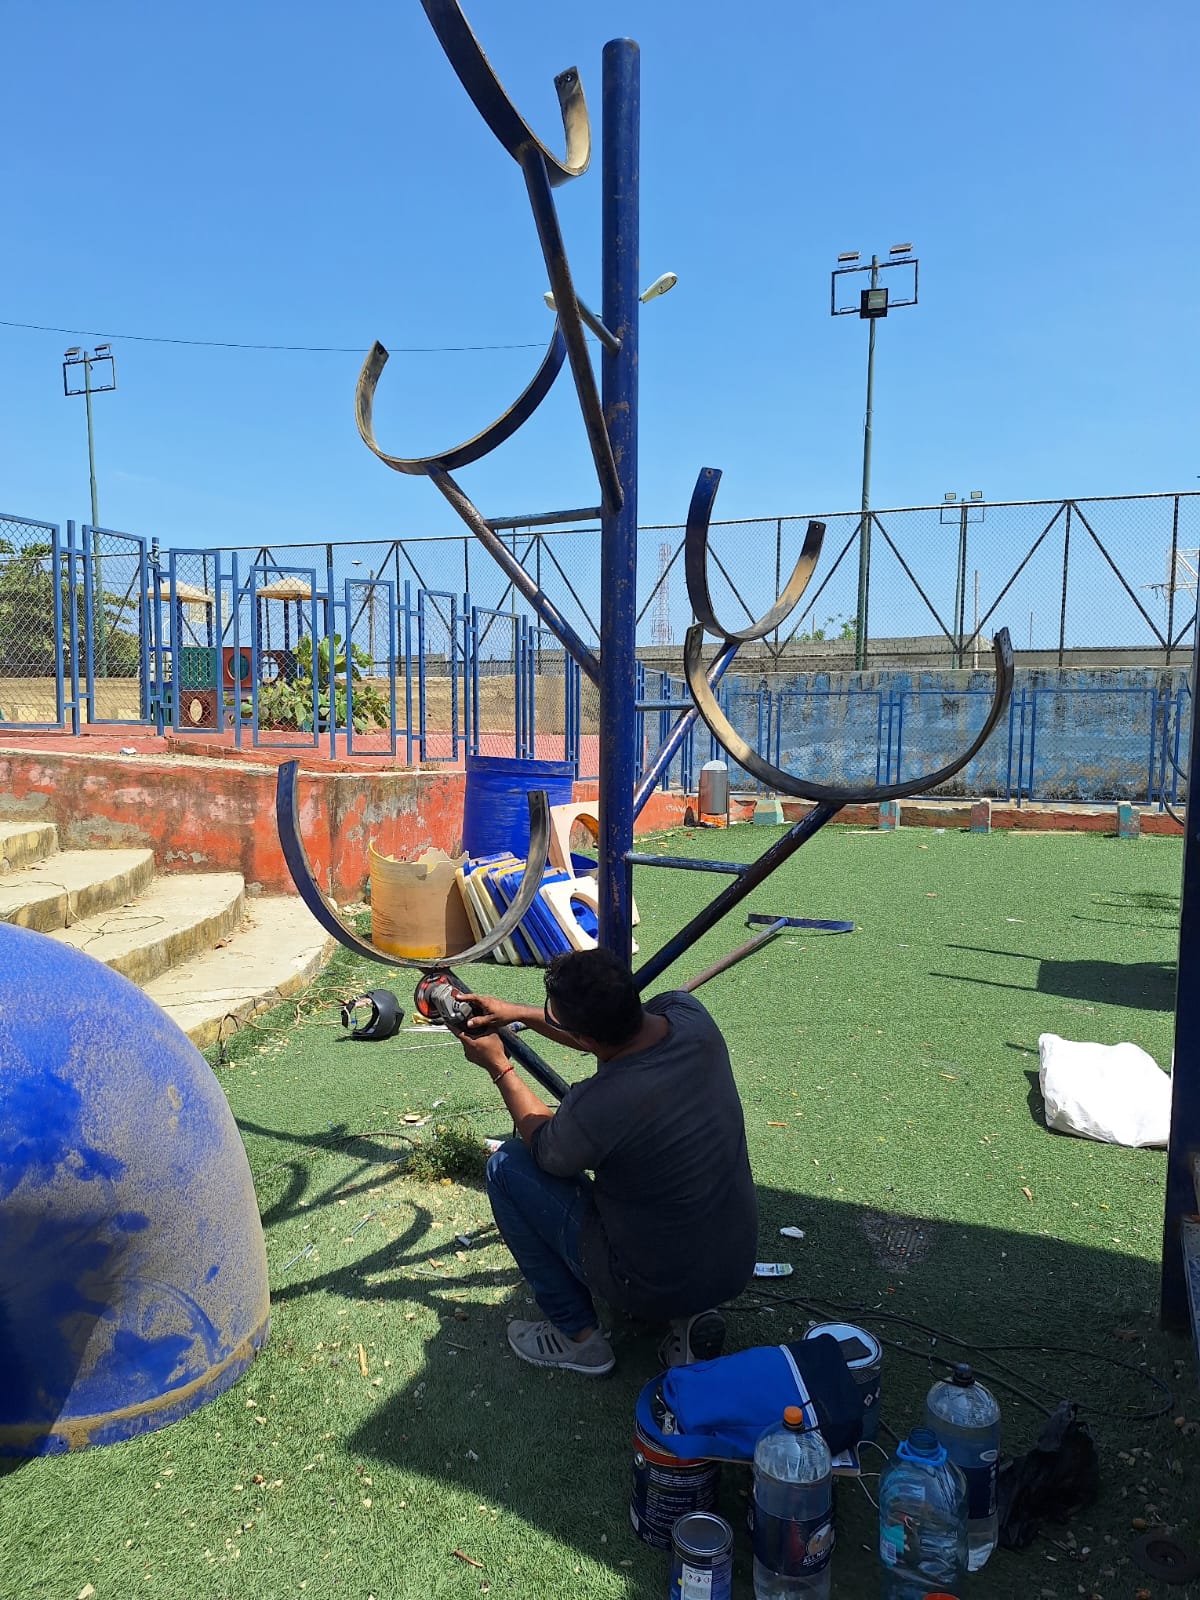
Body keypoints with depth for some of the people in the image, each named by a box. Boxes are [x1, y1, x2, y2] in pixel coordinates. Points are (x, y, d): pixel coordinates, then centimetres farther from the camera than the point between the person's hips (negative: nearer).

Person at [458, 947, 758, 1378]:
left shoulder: (597, 1105, -32)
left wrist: (498, 1067, 3)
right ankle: (689, 1316, 18)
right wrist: (519, 1013, 7)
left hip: (657, 1286, -6)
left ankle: (579, 1337, 14)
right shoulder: (688, 1013, -16)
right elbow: (607, 1031, 8)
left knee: (507, 1166, 3)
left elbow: (546, 1150, -6)